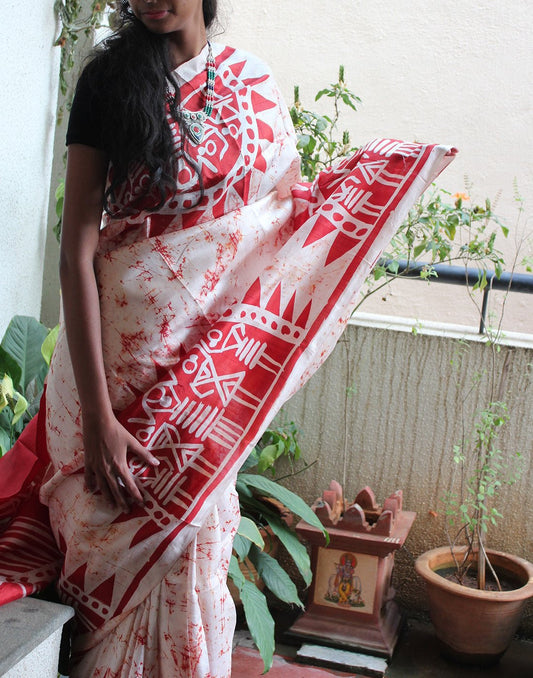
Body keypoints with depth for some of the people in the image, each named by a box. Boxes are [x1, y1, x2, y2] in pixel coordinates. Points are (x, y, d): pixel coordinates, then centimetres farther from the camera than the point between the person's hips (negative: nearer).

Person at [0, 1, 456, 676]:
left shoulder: (253, 81, 6)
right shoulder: (110, 79, -5)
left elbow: (292, 208, 14)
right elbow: (77, 250, -11)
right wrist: (98, 416, -17)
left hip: (218, 348, 3)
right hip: (118, 347, -2)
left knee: (192, 530, 7)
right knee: (124, 539, 2)